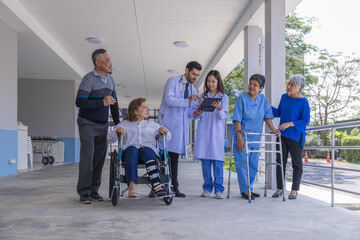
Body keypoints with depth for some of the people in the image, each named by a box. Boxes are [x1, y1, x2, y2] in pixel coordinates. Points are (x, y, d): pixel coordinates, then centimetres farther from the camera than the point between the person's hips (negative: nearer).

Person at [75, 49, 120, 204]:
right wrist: (102, 102, -18)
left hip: (103, 125, 6)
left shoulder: (110, 80, 11)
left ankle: (94, 191, 14)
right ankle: (84, 193, 0)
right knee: (87, 157, -8)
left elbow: (114, 103, 18)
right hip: (87, 123, -6)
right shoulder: (89, 79, -11)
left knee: (99, 158, 5)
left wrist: (117, 124, 14)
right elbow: (79, 102, -19)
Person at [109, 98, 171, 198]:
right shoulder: (124, 124, 28)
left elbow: (168, 137, 26)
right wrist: (117, 131, -2)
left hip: (148, 148, 1)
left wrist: (162, 130, 4)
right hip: (129, 150, 0)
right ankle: (132, 185, -54)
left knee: (146, 151, -36)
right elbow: (110, 138, 19)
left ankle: (157, 185, -55)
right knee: (132, 149, -36)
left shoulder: (152, 124, 32)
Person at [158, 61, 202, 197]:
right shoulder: (173, 81, 1)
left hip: (181, 125, 6)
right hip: (167, 123, -5)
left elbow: (190, 112, 17)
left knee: (175, 156, 6)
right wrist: (186, 101, -22)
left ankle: (174, 187, 8)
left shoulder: (192, 89, 19)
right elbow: (168, 99, -14)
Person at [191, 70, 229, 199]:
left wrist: (219, 108, -27)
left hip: (217, 132, -2)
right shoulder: (202, 96, 13)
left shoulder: (224, 97, 6)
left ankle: (218, 189, 1)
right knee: (205, 160, 4)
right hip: (203, 131, 2)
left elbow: (223, 116, -6)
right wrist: (199, 110, -13)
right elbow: (194, 115, 9)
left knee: (217, 160, -6)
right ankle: (207, 187, 14)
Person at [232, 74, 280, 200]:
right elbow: (237, 120, -14)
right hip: (242, 136, -5)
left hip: (255, 137, 5)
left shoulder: (263, 99, 4)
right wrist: (239, 138, -19)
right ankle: (245, 191, 6)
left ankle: (249, 189, 23)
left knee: (254, 165, 10)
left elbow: (267, 116, 10)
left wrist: (272, 129, -5)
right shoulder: (242, 98, -11)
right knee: (243, 163, -4)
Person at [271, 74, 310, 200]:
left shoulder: (303, 102, -10)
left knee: (297, 163, 5)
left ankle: (294, 189, 16)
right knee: (280, 161, 7)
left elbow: (305, 121, -12)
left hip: (296, 136, -5)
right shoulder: (284, 97, 8)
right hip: (282, 134, 5)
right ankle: (280, 188, 16)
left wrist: (289, 124, -22)